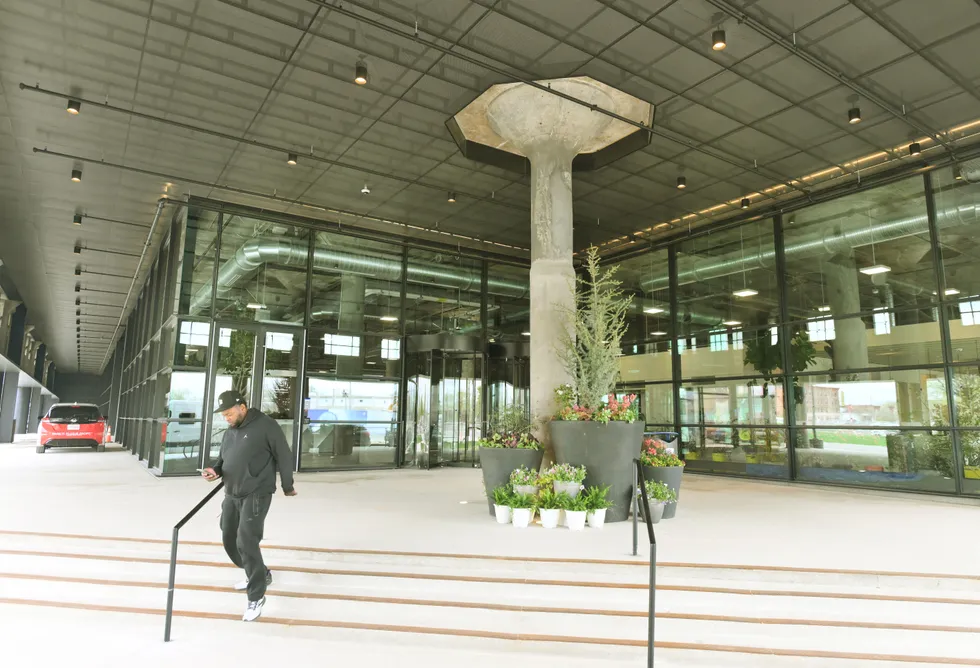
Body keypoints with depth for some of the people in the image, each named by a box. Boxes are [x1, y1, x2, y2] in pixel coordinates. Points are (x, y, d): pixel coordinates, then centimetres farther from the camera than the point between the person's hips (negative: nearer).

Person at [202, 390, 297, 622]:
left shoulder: (265, 425, -13)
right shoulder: (230, 432, 11)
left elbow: (284, 456, -8)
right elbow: (223, 458, 20)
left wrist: (287, 486, -1)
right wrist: (216, 470, -3)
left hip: (256, 495, -8)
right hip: (231, 495, 8)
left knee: (246, 542, -12)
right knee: (229, 540, 14)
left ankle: (257, 597, 3)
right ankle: (260, 574, 36)